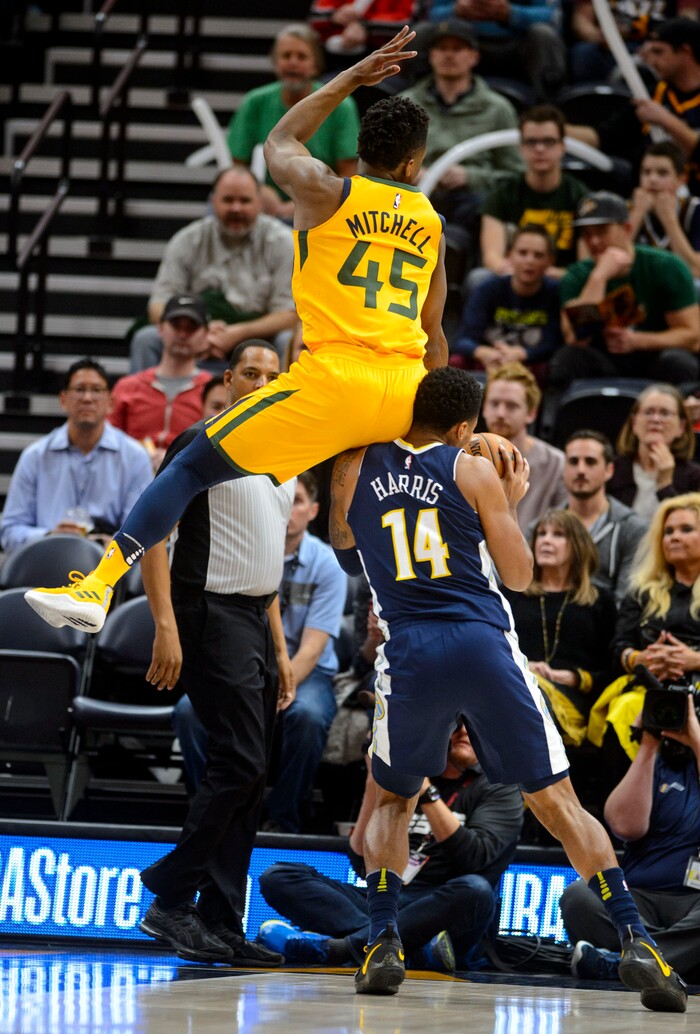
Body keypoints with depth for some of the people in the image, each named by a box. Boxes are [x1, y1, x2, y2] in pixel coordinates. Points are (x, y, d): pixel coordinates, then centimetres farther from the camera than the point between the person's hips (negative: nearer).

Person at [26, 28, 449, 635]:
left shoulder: (325, 193, 6)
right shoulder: (431, 224, 16)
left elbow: (280, 141, 28)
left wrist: (351, 79, 32)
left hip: (332, 379, -3)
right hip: (405, 386, 3)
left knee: (194, 466, 2)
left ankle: (102, 584, -8)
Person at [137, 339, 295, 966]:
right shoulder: (201, 445, -5)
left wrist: (280, 649, 20)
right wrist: (166, 627, -20)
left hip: (256, 621, 8)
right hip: (211, 615, -8)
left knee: (249, 780, 5)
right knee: (239, 763, -16)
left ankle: (222, 925, 7)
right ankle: (171, 898, -9)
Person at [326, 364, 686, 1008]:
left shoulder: (357, 468, 11)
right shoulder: (474, 473, 4)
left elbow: (345, 550, 30)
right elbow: (519, 576, 8)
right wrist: (510, 506, 23)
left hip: (410, 656, 1)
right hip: (486, 648, -1)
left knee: (392, 799, 23)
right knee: (556, 802, 4)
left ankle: (383, 944, 4)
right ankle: (635, 942, -8)